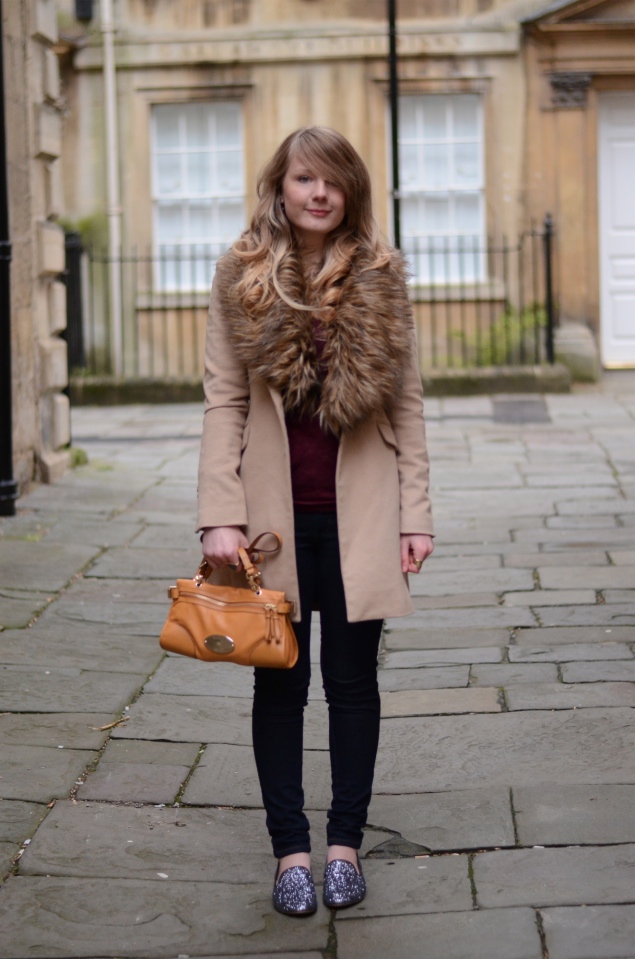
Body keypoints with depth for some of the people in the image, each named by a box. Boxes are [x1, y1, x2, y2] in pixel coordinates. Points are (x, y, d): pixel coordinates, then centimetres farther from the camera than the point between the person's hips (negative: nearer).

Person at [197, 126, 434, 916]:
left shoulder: (380, 278, 1)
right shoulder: (240, 277, -1)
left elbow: (407, 404, 3)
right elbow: (223, 402, -2)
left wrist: (415, 514, -1)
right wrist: (220, 516, -10)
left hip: (359, 513, 0)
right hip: (275, 513, 0)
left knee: (352, 679, 8)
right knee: (279, 682, 8)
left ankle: (345, 843, 21)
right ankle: (290, 848, 18)